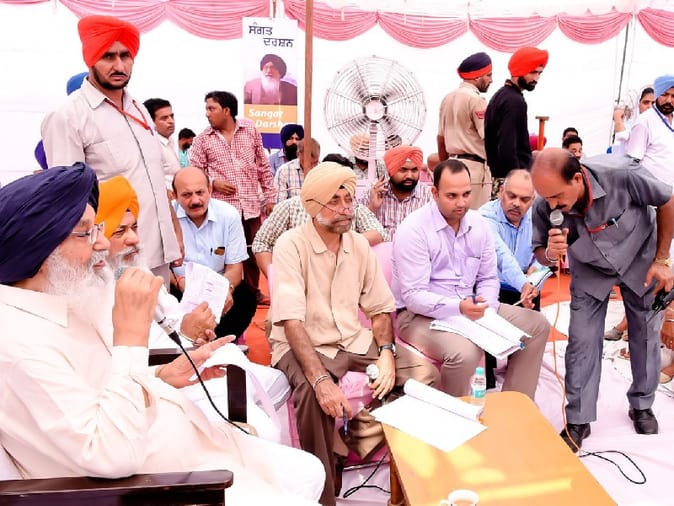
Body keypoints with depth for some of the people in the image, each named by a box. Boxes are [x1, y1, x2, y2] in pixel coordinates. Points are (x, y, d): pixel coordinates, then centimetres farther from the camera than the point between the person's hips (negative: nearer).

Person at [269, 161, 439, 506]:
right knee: (314, 393, -35)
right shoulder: (290, 246, -15)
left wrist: (386, 352, -13)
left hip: (355, 341, 6)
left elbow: (380, 308, 6)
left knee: (424, 373, -9)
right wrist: (321, 379, -35)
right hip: (303, 345, -5)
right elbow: (291, 321, -24)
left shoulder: (359, 245, 3)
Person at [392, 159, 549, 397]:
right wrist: (458, 307, -32)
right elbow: (413, 296, -20)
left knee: (537, 325, 1)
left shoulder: (479, 224, 4)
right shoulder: (414, 229, -17)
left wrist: (486, 310, -9)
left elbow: (488, 278, 10)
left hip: (471, 308, 7)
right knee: (464, 352, -35)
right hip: (421, 314, -7)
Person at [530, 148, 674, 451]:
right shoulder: (544, 207, -31)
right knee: (582, 341, -6)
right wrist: (550, 254, -39)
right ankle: (578, 421, 9)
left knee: (646, 335, 11)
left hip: (640, 259, 0)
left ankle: (642, 406, 34)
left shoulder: (621, 175, -38)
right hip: (590, 271, 0)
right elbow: (539, 253, -14)